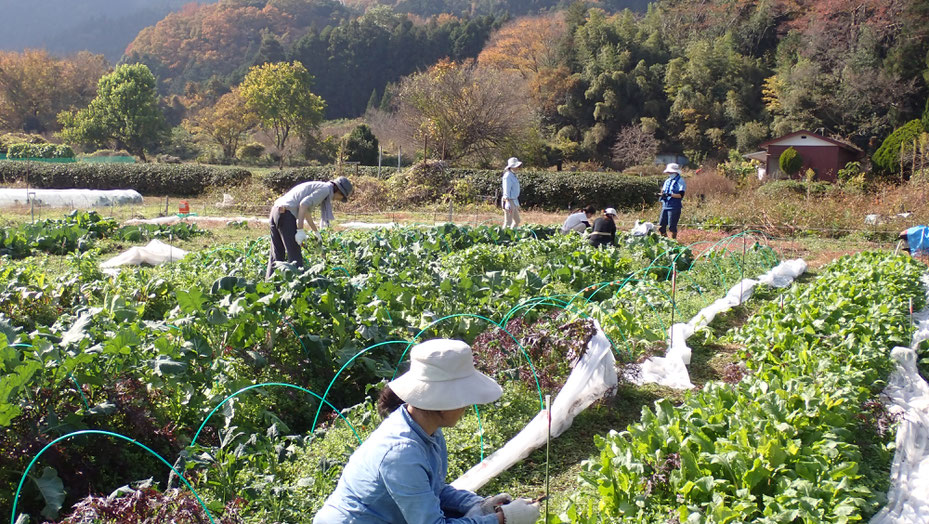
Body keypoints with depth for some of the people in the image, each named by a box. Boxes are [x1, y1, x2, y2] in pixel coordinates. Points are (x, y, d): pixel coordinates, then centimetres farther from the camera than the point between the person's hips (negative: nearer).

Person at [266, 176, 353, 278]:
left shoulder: (317, 186, 24)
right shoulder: (326, 188, -4)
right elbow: (303, 204, -17)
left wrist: (316, 231, 45)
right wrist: (300, 230, -20)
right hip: (286, 214, -9)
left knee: (277, 255, 12)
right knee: (295, 256, -5)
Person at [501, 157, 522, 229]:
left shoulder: (513, 175, 14)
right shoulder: (508, 176, -15)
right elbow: (506, 191, -20)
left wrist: (517, 204, 22)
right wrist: (508, 204, -25)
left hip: (514, 201, 10)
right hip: (509, 201, -10)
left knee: (517, 221, 15)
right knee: (508, 223, -6)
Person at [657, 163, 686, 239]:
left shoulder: (680, 181, -4)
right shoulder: (667, 181, 18)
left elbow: (681, 195, -13)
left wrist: (669, 194, -23)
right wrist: (661, 195, -2)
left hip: (674, 207, -7)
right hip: (665, 206, 7)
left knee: (672, 227, -7)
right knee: (661, 226, 5)